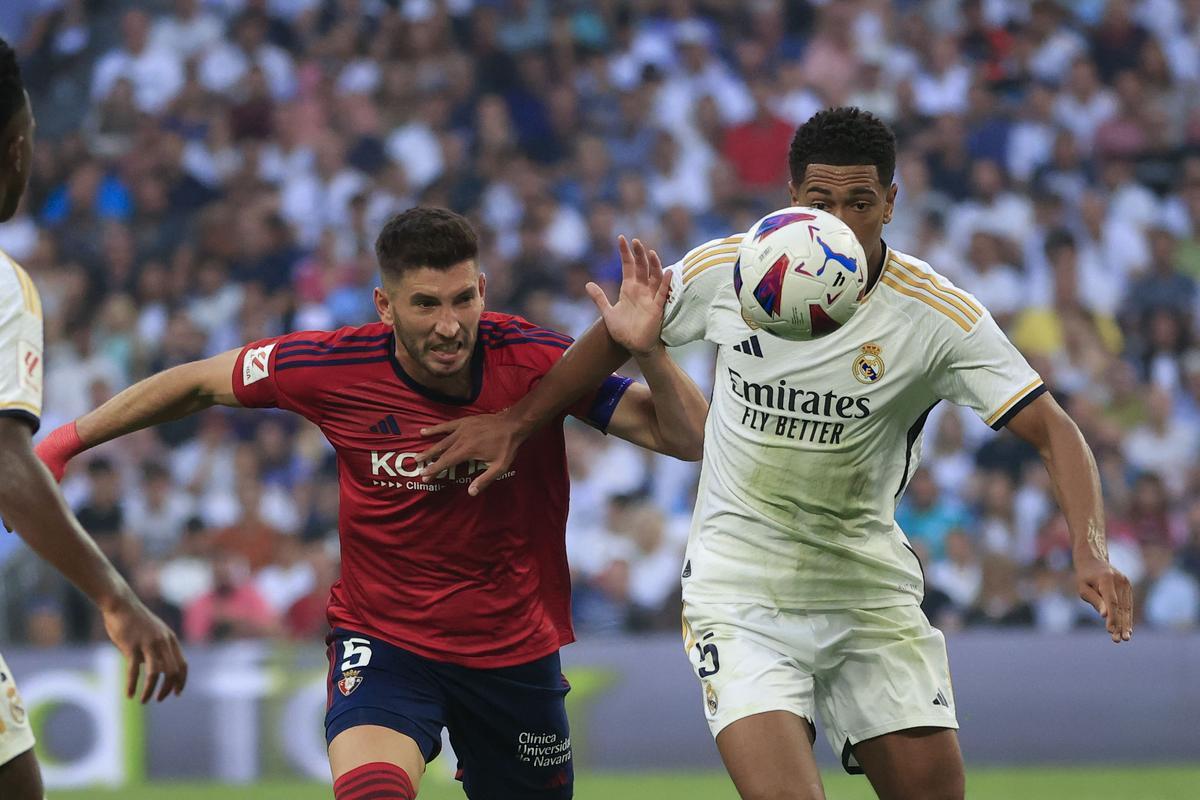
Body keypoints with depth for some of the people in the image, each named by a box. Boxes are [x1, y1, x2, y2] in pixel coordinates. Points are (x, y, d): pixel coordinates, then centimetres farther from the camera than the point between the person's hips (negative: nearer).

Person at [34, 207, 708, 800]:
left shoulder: (532, 361, -16)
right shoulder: (334, 367, -16)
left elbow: (689, 439, -18)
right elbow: (199, 383, 2)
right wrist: (65, 442, 4)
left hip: (517, 653, 2)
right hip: (383, 641, -2)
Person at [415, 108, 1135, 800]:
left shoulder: (940, 315, -12)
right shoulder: (725, 271, -8)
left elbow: (1054, 432, -12)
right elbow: (619, 335, 11)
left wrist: (1090, 553, -28)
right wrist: (515, 425, 15)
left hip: (871, 589, 1)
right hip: (739, 589, -1)